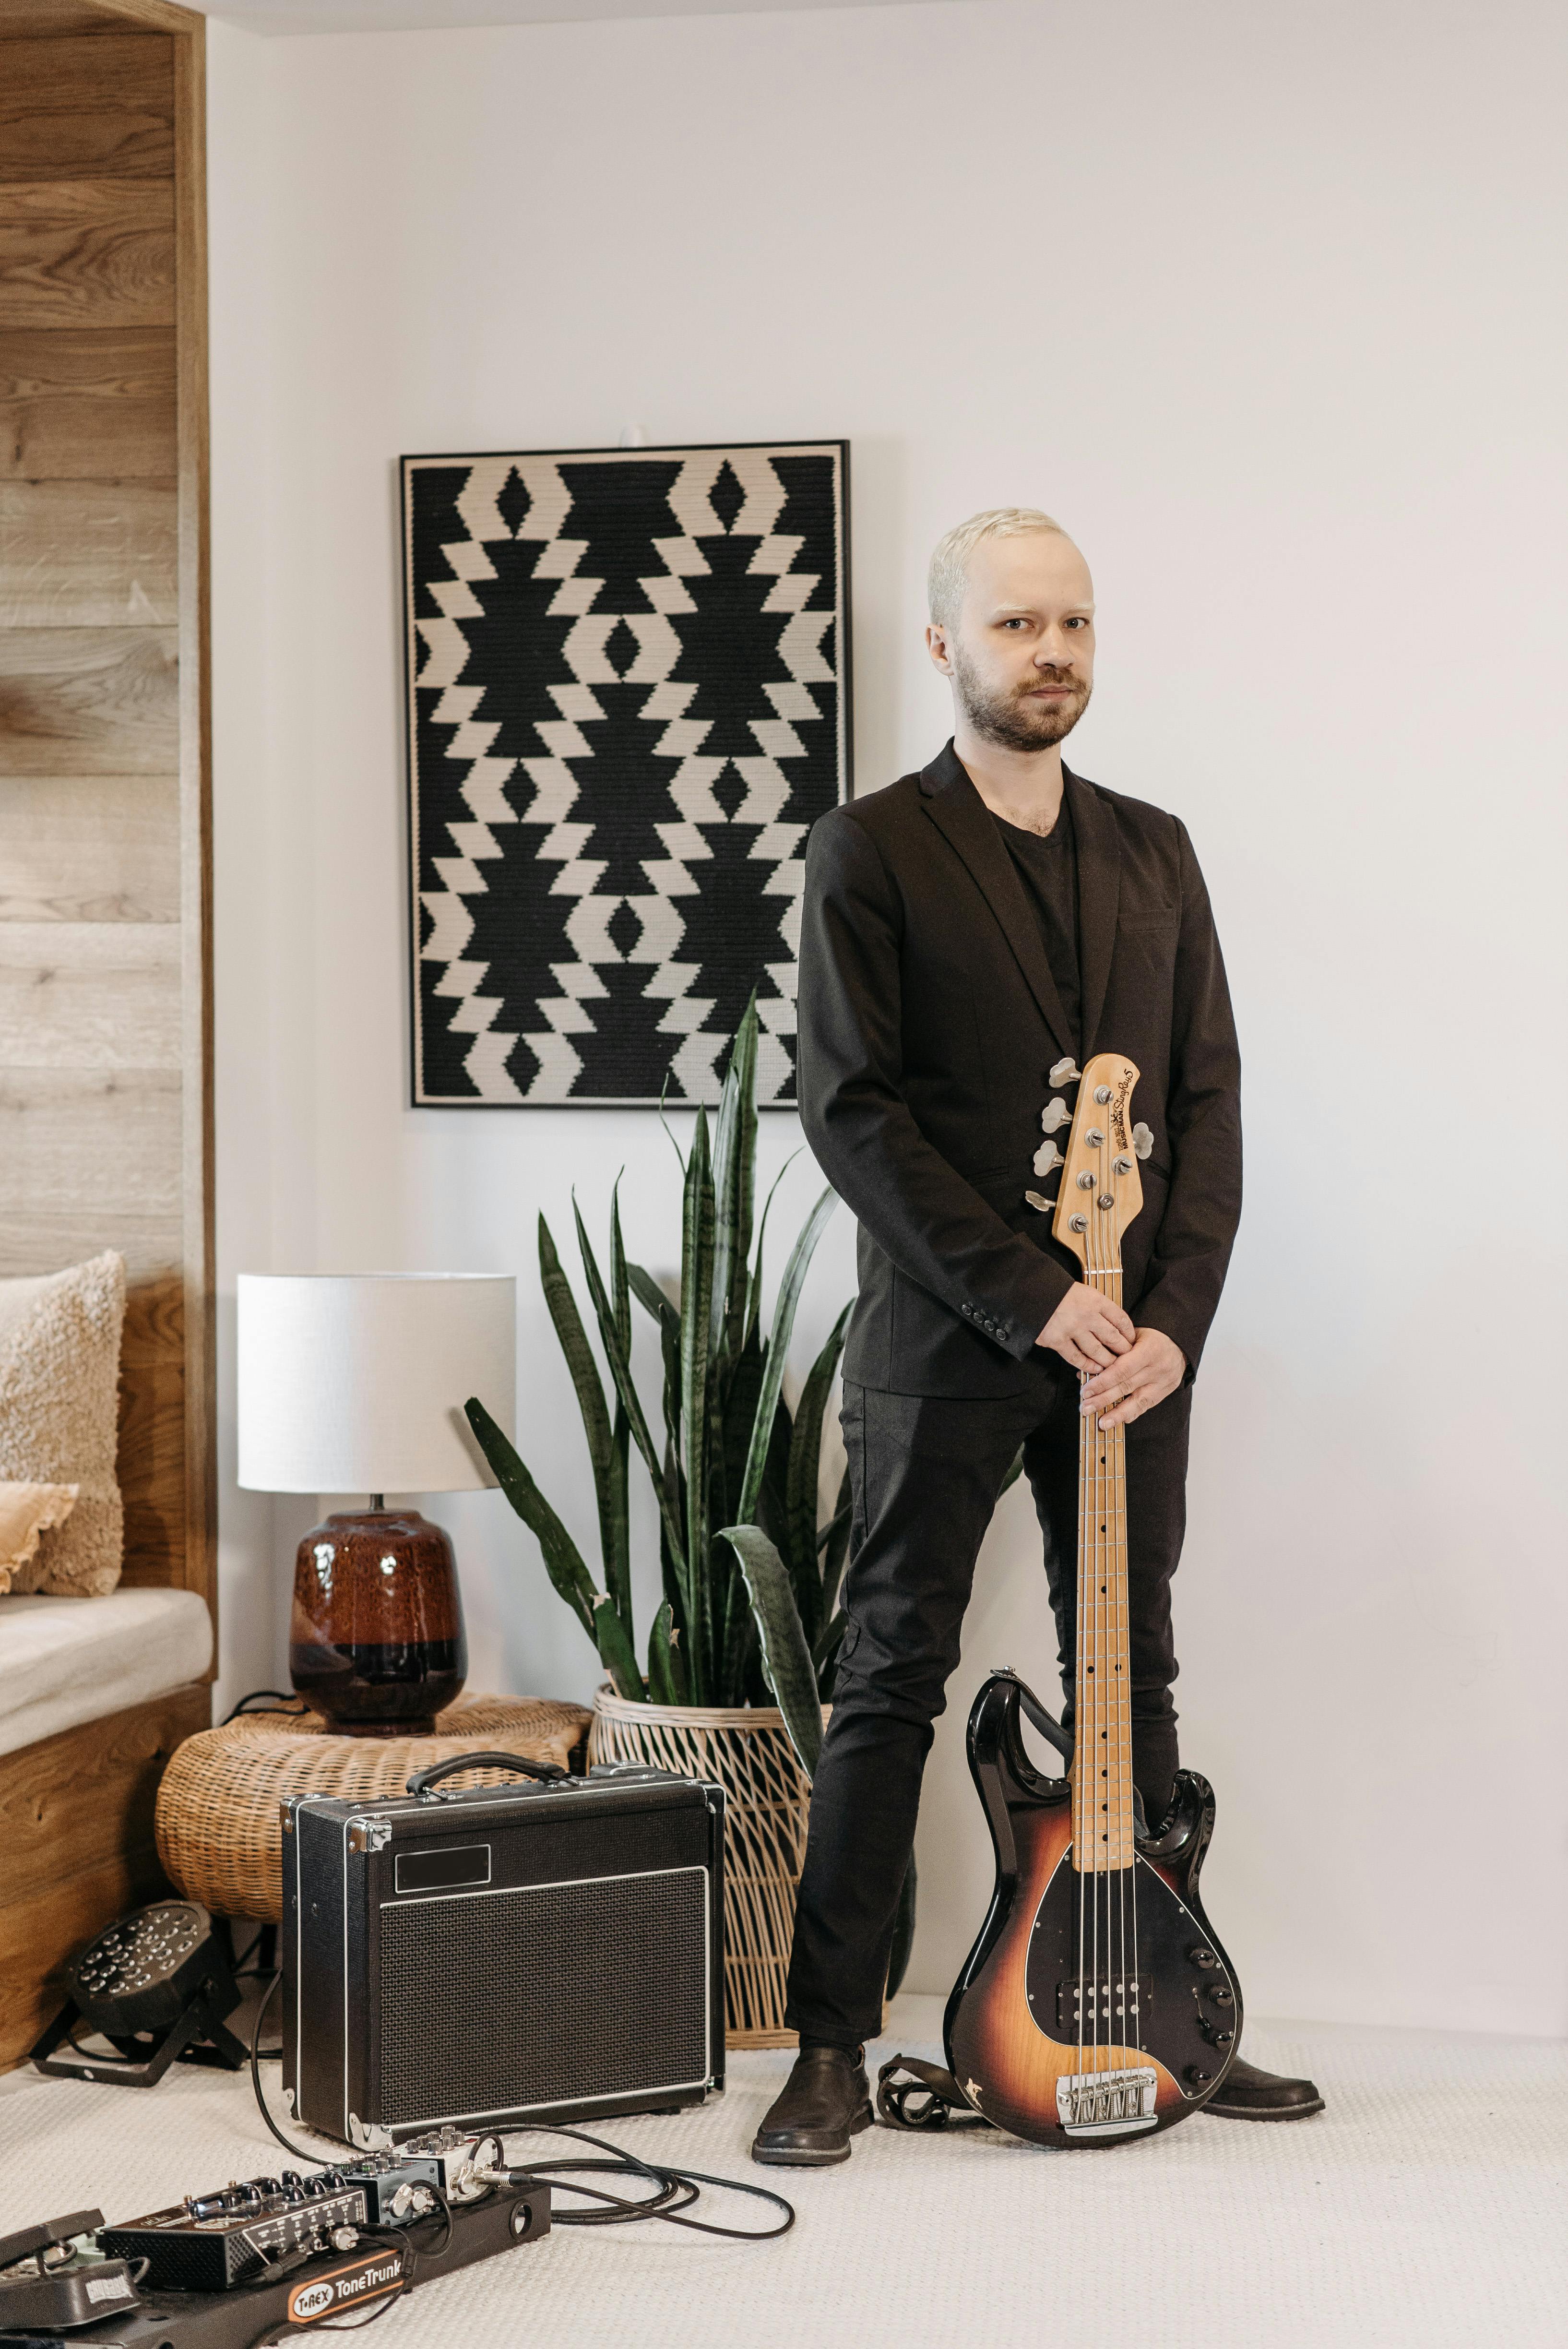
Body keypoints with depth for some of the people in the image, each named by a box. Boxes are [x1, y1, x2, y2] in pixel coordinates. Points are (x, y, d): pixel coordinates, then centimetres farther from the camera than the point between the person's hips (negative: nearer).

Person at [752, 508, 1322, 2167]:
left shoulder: (1152, 852, 12)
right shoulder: (872, 850, -4)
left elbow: (1209, 1096, 10)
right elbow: (847, 1108, -10)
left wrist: (1173, 1316, -4)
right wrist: (1032, 1299, -15)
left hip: (1134, 1343, 5)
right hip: (942, 1349, -5)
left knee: (1133, 1678, 12)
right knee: (890, 1682, 0)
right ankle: (832, 2046, 7)